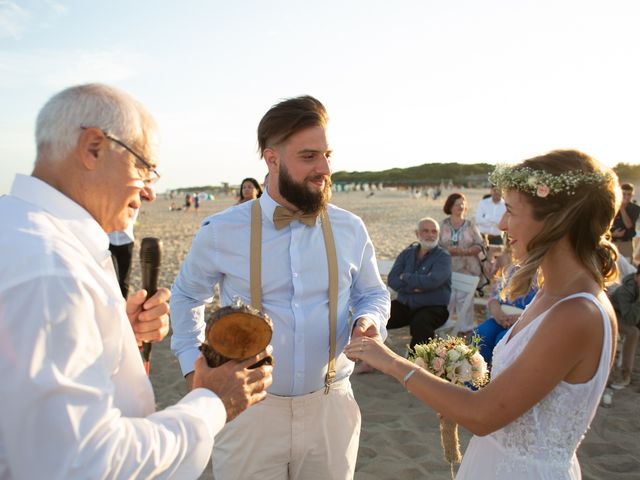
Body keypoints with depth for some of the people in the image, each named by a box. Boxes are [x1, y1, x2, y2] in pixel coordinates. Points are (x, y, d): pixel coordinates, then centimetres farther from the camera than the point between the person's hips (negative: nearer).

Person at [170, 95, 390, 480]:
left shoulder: (351, 229, -4)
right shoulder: (221, 231, -8)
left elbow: (374, 294, 11)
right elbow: (186, 296, 10)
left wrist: (368, 320, -10)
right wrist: (193, 362, 2)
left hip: (331, 407, 2)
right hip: (247, 409, -1)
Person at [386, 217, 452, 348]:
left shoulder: (443, 256, -3)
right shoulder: (407, 253, 10)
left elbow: (431, 281, -21)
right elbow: (392, 280, -1)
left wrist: (405, 277, -8)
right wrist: (414, 287, -16)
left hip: (433, 308, -4)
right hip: (404, 304, 4)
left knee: (420, 322, -36)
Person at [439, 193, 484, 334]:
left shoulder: (470, 226, 6)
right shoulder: (442, 226, 5)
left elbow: (479, 246, 2)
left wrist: (465, 251, -15)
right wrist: (447, 250, -16)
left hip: (467, 269, 0)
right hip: (447, 269, 0)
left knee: (464, 297, -3)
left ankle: (466, 328, 8)